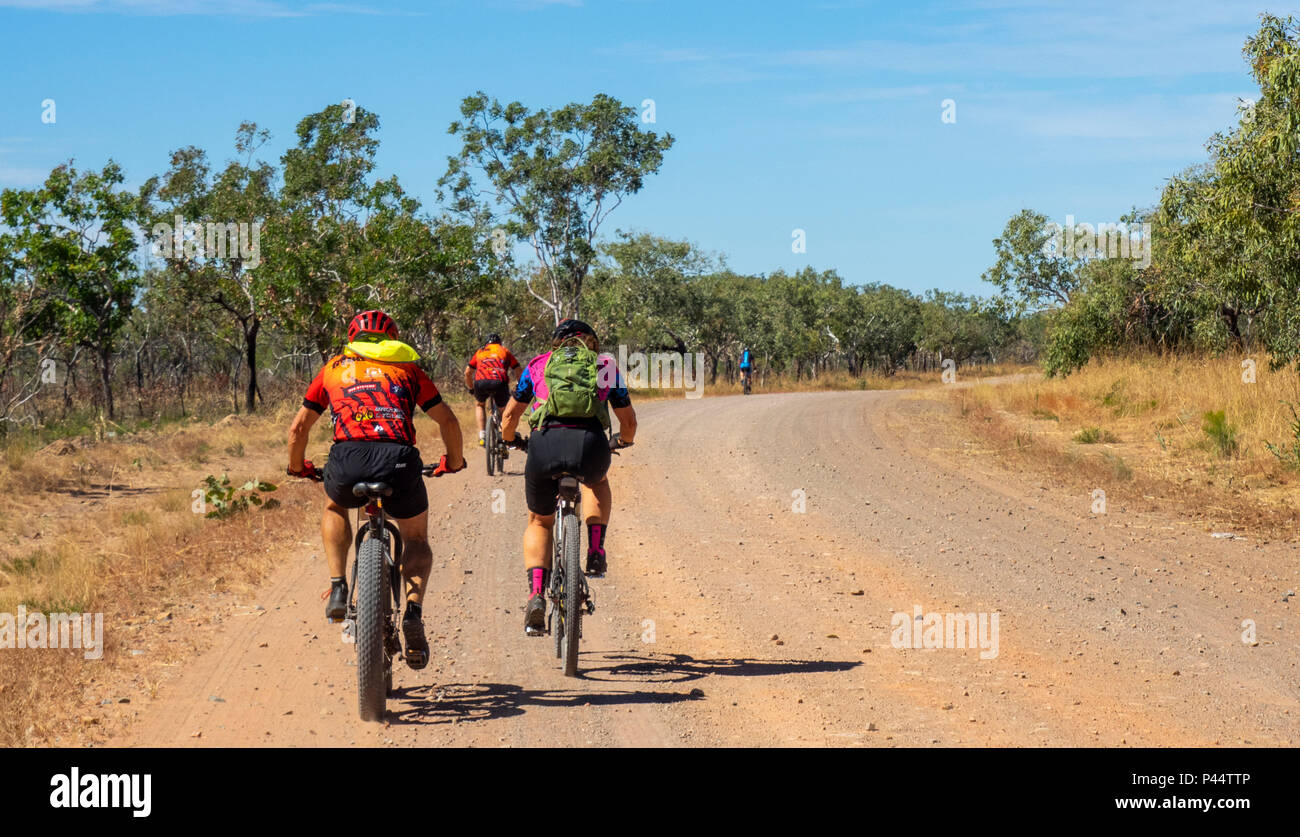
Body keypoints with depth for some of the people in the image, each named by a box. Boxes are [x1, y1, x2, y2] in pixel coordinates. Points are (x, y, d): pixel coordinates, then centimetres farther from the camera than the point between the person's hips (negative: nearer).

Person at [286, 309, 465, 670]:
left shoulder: (334, 368, 26)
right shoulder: (406, 368, 25)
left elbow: (298, 428, 28)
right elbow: (448, 421, 23)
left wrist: (297, 467, 46)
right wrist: (453, 461, 40)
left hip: (348, 461, 1)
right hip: (399, 460, 0)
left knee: (334, 508, 37)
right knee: (417, 540, 24)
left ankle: (337, 588, 17)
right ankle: (412, 612, -2)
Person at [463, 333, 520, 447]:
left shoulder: (480, 352, 31)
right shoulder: (504, 351, 29)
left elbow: (467, 373, 30)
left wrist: (470, 388, 46)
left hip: (481, 382, 1)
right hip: (500, 382, -1)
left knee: (479, 404, 30)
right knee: (503, 410, 25)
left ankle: (482, 436, 16)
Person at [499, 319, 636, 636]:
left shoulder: (538, 364, 25)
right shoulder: (607, 366, 25)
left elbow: (510, 415, 28)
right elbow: (629, 422, 31)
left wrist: (510, 440, 49)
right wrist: (621, 441, 53)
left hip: (545, 444, 0)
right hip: (590, 444, 0)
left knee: (539, 522, 24)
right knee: (597, 480, 39)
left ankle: (536, 595, 5)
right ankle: (596, 552, 21)